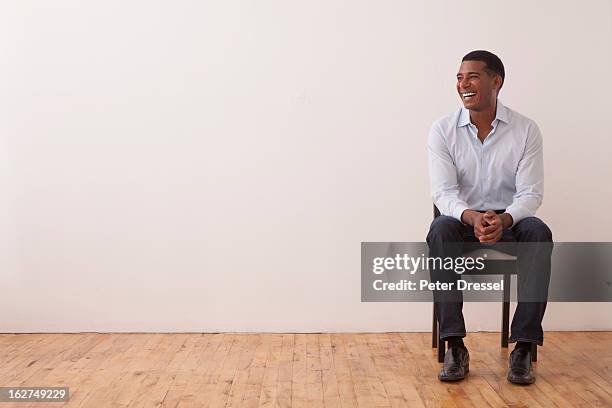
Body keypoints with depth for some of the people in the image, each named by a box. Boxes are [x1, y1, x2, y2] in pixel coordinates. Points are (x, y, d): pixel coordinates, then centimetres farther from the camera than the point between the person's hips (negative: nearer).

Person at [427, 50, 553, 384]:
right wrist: (472, 217, -35)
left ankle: (523, 347, -26)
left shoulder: (526, 130, -5)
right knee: (440, 229, -34)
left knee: (538, 232, -32)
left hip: (509, 221, 0)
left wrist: (504, 219, -32)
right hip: (462, 219, 0)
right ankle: (454, 346, -31)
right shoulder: (442, 130, -5)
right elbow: (443, 192, -13)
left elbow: (531, 193, -10)